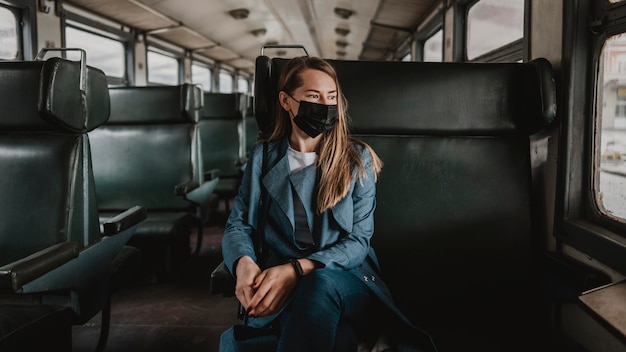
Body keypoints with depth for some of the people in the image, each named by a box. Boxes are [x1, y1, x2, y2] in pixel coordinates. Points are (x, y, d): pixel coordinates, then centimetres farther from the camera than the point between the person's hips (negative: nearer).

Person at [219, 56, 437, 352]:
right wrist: (244, 264, -18)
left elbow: (358, 240, -3)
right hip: (278, 288, 0)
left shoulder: (358, 158, 4)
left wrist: (296, 269, -19)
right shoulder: (263, 156, 10)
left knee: (321, 281, -38)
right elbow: (239, 225, 7)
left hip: (348, 282, 1)